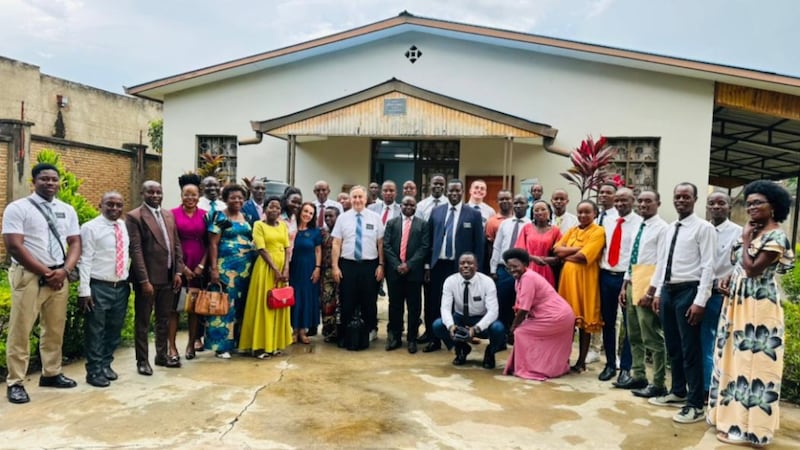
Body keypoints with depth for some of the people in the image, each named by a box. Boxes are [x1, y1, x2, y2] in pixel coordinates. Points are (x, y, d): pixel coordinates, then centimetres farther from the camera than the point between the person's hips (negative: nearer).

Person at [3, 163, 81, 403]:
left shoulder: (67, 210, 10)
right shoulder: (17, 208, -5)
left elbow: (75, 243, 9)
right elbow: (14, 246, -12)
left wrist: (64, 270, -8)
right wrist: (45, 272, -13)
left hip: (60, 276, 5)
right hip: (28, 276, -5)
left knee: (55, 329, 12)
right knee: (20, 330, 0)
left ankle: (51, 373, 25)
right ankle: (15, 382, 10)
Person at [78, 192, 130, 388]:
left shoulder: (125, 227, 9)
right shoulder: (90, 228, -8)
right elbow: (85, 260, -11)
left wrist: (129, 280, 10)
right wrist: (84, 290, -15)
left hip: (121, 287, 6)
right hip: (98, 287, -5)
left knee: (114, 330, 14)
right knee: (95, 331, 3)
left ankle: (106, 365, 30)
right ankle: (94, 371, 15)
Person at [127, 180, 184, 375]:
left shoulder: (169, 215, 11)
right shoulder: (134, 216, -9)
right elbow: (136, 250, -14)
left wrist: (178, 271, 3)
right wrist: (144, 280, -18)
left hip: (168, 277, 6)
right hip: (148, 278, -6)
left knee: (164, 319, 17)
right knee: (142, 322, 7)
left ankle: (162, 355, 30)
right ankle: (142, 361, 18)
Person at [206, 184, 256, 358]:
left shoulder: (246, 217, 13)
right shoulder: (220, 218, -4)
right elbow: (213, 244, -7)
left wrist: (251, 265, 9)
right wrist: (214, 268, -14)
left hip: (246, 267, 6)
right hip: (226, 266, -6)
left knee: (241, 304, 9)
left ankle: (239, 341, 19)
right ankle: (221, 344, 3)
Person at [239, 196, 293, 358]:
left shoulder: (283, 225, 11)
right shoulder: (259, 225, -3)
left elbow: (287, 248, 6)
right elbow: (261, 249, -11)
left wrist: (286, 269, -7)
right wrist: (275, 269, -16)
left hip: (282, 268, 5)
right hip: (266, 268, -5)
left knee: (279, 306, 7)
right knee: (263, 305, -4)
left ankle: (275, 344, 16)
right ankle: (260, 346, 2)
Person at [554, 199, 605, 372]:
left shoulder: (598, 231, -6)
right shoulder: (572, 230, 15)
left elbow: (583, 256, -17)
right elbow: (556, 249, 2)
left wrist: (565, 255, -2)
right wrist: (576, 249, -11)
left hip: (585, 279, -6)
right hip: (568, 276, 6)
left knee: (584, 320, 2)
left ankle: (581, 361, 12)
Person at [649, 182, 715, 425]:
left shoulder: (704, 228, -9)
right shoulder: (670, 228, 14)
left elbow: (708, 266, -13)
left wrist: (700, 301, -18)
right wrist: (658, 292, 14)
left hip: (688, 290, -7)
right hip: (668, 290, 7)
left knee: (690, 349, -2)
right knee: (672, 347, 16)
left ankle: (695, 405, 8)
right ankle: (678, 392, 32)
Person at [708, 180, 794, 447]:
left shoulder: (776, 237, -14)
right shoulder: (753, 232, 13)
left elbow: (752, 269, -21)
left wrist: (746, 239, -10)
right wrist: (729, 282, 1)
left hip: (758, 307, -9)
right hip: (738, 303, 9)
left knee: (753, 361, -2)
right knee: (735, 358, 14)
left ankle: (748, 425, 7)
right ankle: (733, 414, 25)